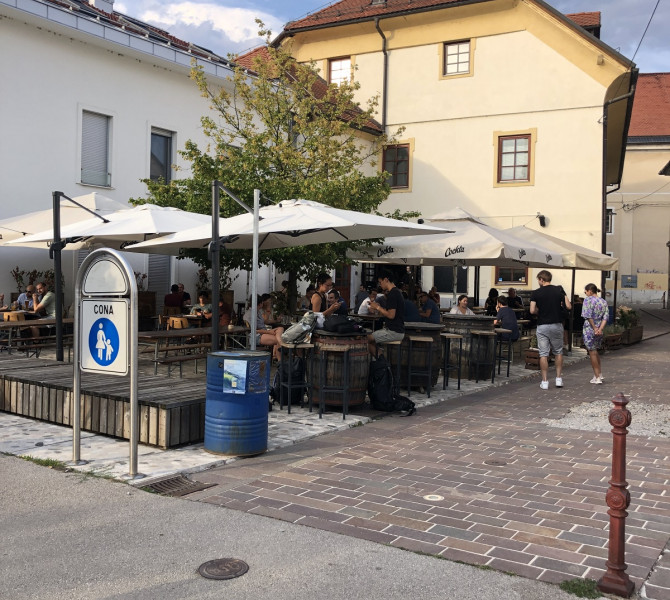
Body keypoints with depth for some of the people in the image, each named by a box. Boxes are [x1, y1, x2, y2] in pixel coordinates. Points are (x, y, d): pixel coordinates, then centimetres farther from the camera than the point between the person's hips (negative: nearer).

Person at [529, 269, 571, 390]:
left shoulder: (536, 293, -5)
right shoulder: (559, 290, 0)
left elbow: (532, 310, -11)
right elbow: (569, 306, -4)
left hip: (542, 326, -2)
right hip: (557, 325, 2)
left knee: (543, 354, 2)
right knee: (558, 352, 17)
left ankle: (544, 381, 3)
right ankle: (559, 378, 15)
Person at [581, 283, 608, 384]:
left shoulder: (588, 300, -10)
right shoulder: (604, 301, 9)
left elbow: (588, 316, -19)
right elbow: (605, 317, 1)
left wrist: (594, 328, -13)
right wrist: (600, 329, -8)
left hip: (589, 329, -6)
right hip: (599, 331, 6)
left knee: (592, 353, 3)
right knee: (596, 351, 23)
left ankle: (597, 377, 7)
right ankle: (599, 374, 29)